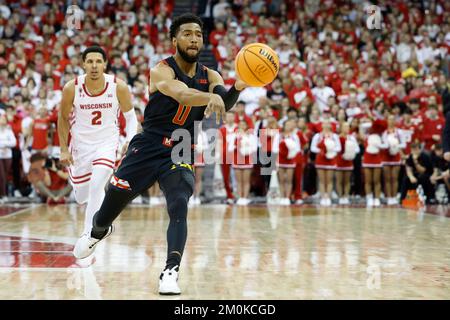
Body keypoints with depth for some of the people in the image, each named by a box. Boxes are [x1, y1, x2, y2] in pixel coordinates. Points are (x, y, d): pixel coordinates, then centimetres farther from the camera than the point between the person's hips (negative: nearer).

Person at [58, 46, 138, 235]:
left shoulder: (118, 87, -16)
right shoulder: (72, 88, -15)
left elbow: (130, 116, -2)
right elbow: (63, 118, 1)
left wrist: (130, 140, -16)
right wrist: (64, 149, -1)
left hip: (107, 143, -2)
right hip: (81, 143, 2)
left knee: (96, 189, -21)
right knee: (81, 198, 10)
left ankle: (88, 234, -9)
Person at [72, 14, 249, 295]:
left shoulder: (210, 76, 1)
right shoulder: (162, 71, -12)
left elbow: (224, 105, -19)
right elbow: (182, 95, -34)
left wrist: (237, 87, -42)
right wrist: (211, 97, -55)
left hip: (181, 155, 2)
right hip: (148, 147, -1)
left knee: (179, 207, -23)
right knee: (112, 203, 11)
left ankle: (171, 272, -27)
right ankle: (98, 232, 46)